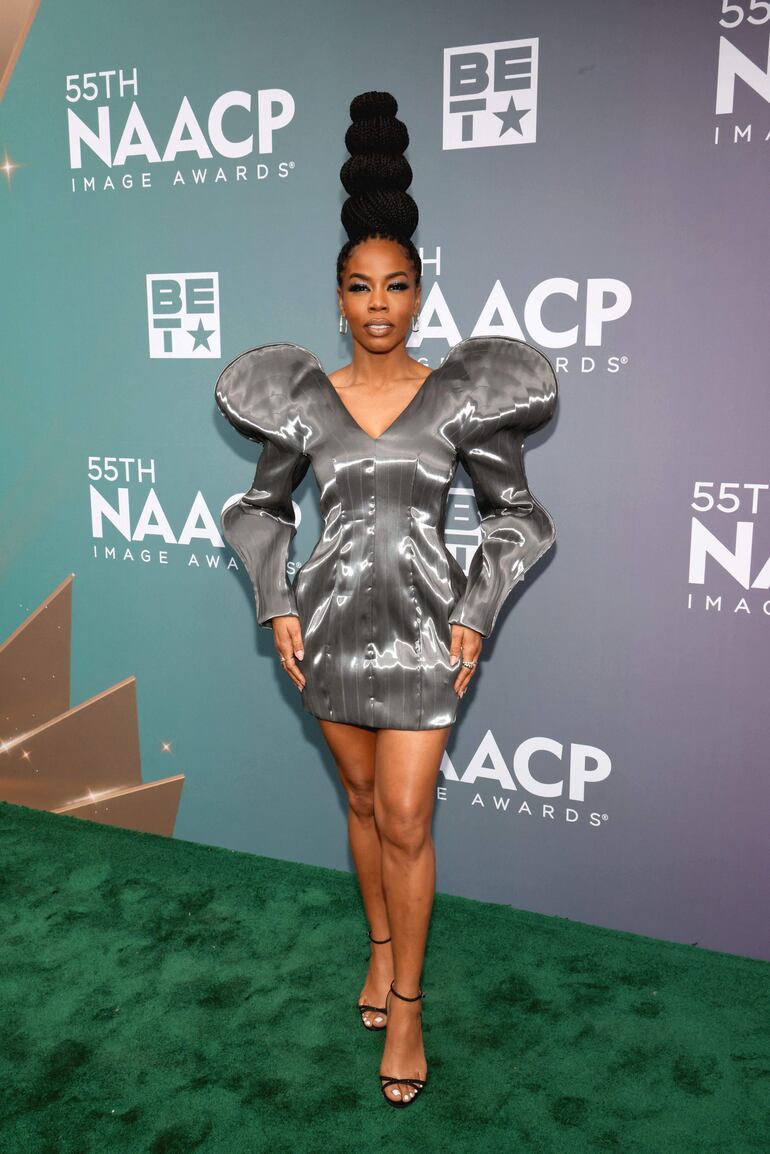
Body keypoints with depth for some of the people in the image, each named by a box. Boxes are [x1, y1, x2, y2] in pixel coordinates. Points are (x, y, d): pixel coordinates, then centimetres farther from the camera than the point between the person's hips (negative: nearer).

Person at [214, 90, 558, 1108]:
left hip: (422, 625, -2)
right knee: (362, 799, 16)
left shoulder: (461, 396, -3)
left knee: (405, 817, 0)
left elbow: (515, 514, 1)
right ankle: (381, 947, 39)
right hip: (331, 622, 3)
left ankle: (405, 1001, 20)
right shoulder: (303, 398, 2)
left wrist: (476, 617, -7)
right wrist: (279, 607, 0)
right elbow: (262, 508, 11)